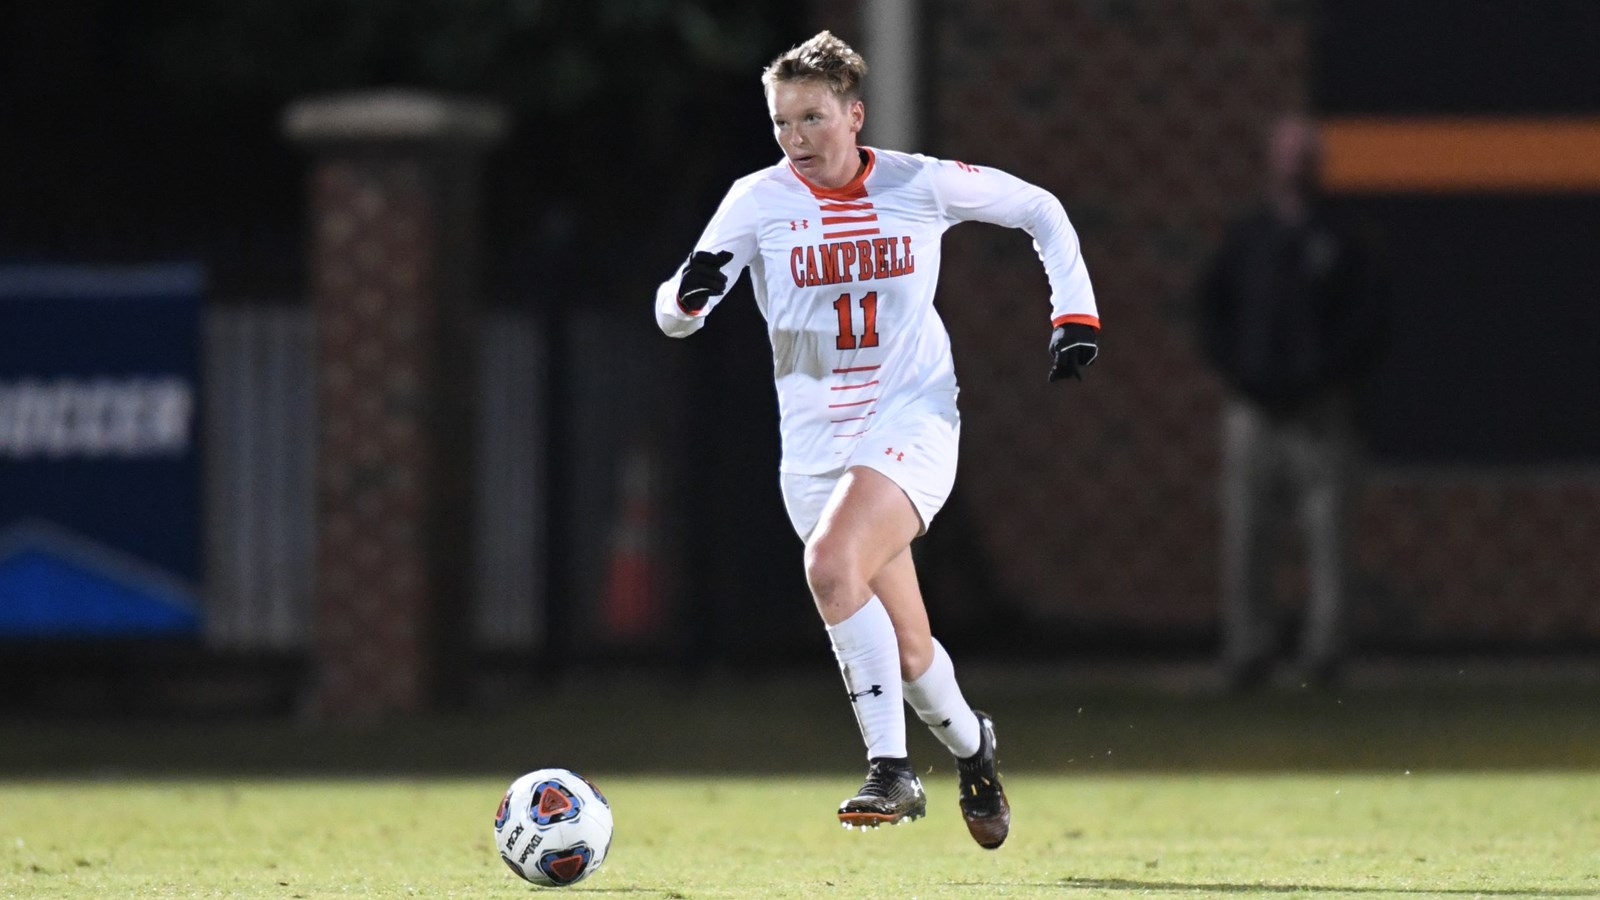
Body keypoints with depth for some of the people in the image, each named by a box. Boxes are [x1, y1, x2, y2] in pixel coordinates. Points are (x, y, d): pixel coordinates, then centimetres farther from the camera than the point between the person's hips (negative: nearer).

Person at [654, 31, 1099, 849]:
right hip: (814, 440, 3)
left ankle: (890, 770, -24)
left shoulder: (918, 185, -3)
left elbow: (1038, 209, 12)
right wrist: (689, 295, -30)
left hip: (912, 419, -3)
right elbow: (673, 313, -7)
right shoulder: (758, 201, -2)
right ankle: (970, 744, 37)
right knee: (906, 653, 4)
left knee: (831, 563, -30)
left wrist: (1074, 311, 5)